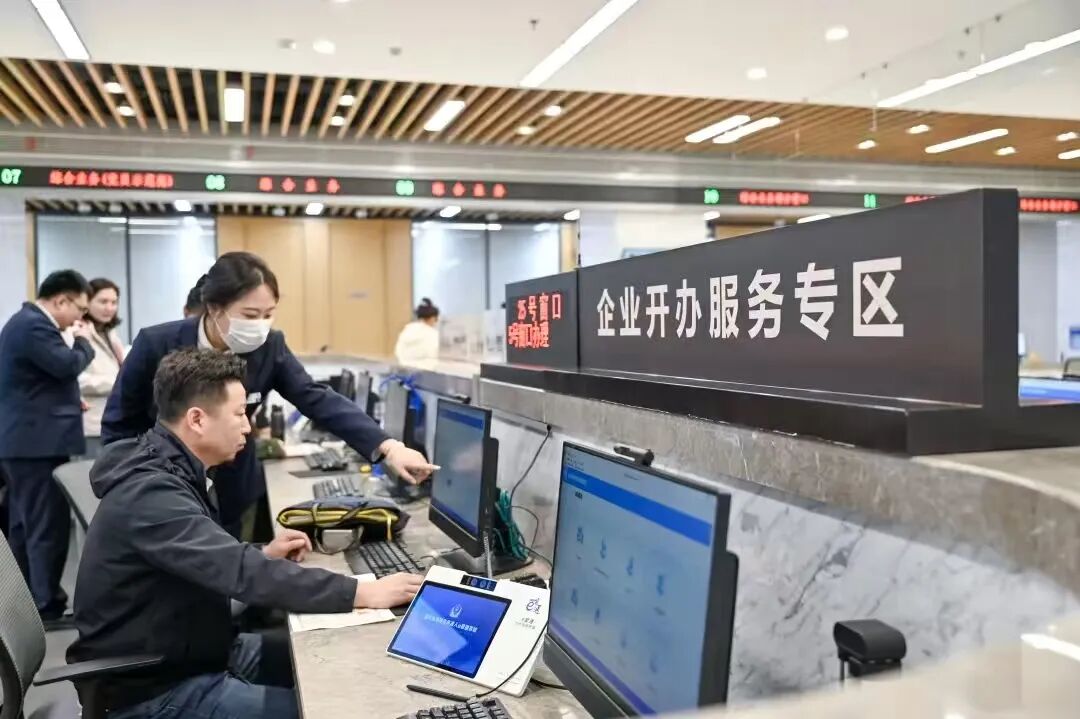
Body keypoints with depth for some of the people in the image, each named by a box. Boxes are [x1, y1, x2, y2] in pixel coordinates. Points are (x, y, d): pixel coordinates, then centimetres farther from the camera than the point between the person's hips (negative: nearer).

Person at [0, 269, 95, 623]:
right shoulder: (34, 326, -17)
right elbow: (67, 365, -24)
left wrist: (69, 402, 16)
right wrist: (83, 340, -6)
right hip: (39, 442, -11)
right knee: (48, 525, -5)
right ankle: (46, 604, 1)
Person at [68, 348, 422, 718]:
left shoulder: (172, 471, 4)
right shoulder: (151, 494, -27)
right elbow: (240, 573, -36)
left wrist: (262, 555, -2)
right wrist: (362, 593, -34)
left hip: (195, 651, 9)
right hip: (155, 687, -9)